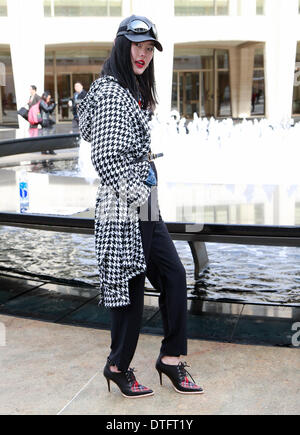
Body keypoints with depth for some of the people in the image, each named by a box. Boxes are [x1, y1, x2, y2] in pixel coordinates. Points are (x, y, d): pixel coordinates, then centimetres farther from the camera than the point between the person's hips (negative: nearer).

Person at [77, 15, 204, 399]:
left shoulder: (134, 92, 17)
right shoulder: (111, 93, -14)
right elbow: (105, 158, -21)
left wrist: (149, 191, 16)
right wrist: (139, 196, -16)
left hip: (144, 205, 10)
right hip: (123, 208, -10)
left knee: (173, 274, 11)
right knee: (131, 285, 1)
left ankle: (171, 358, 21)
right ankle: (118, 366, 19)